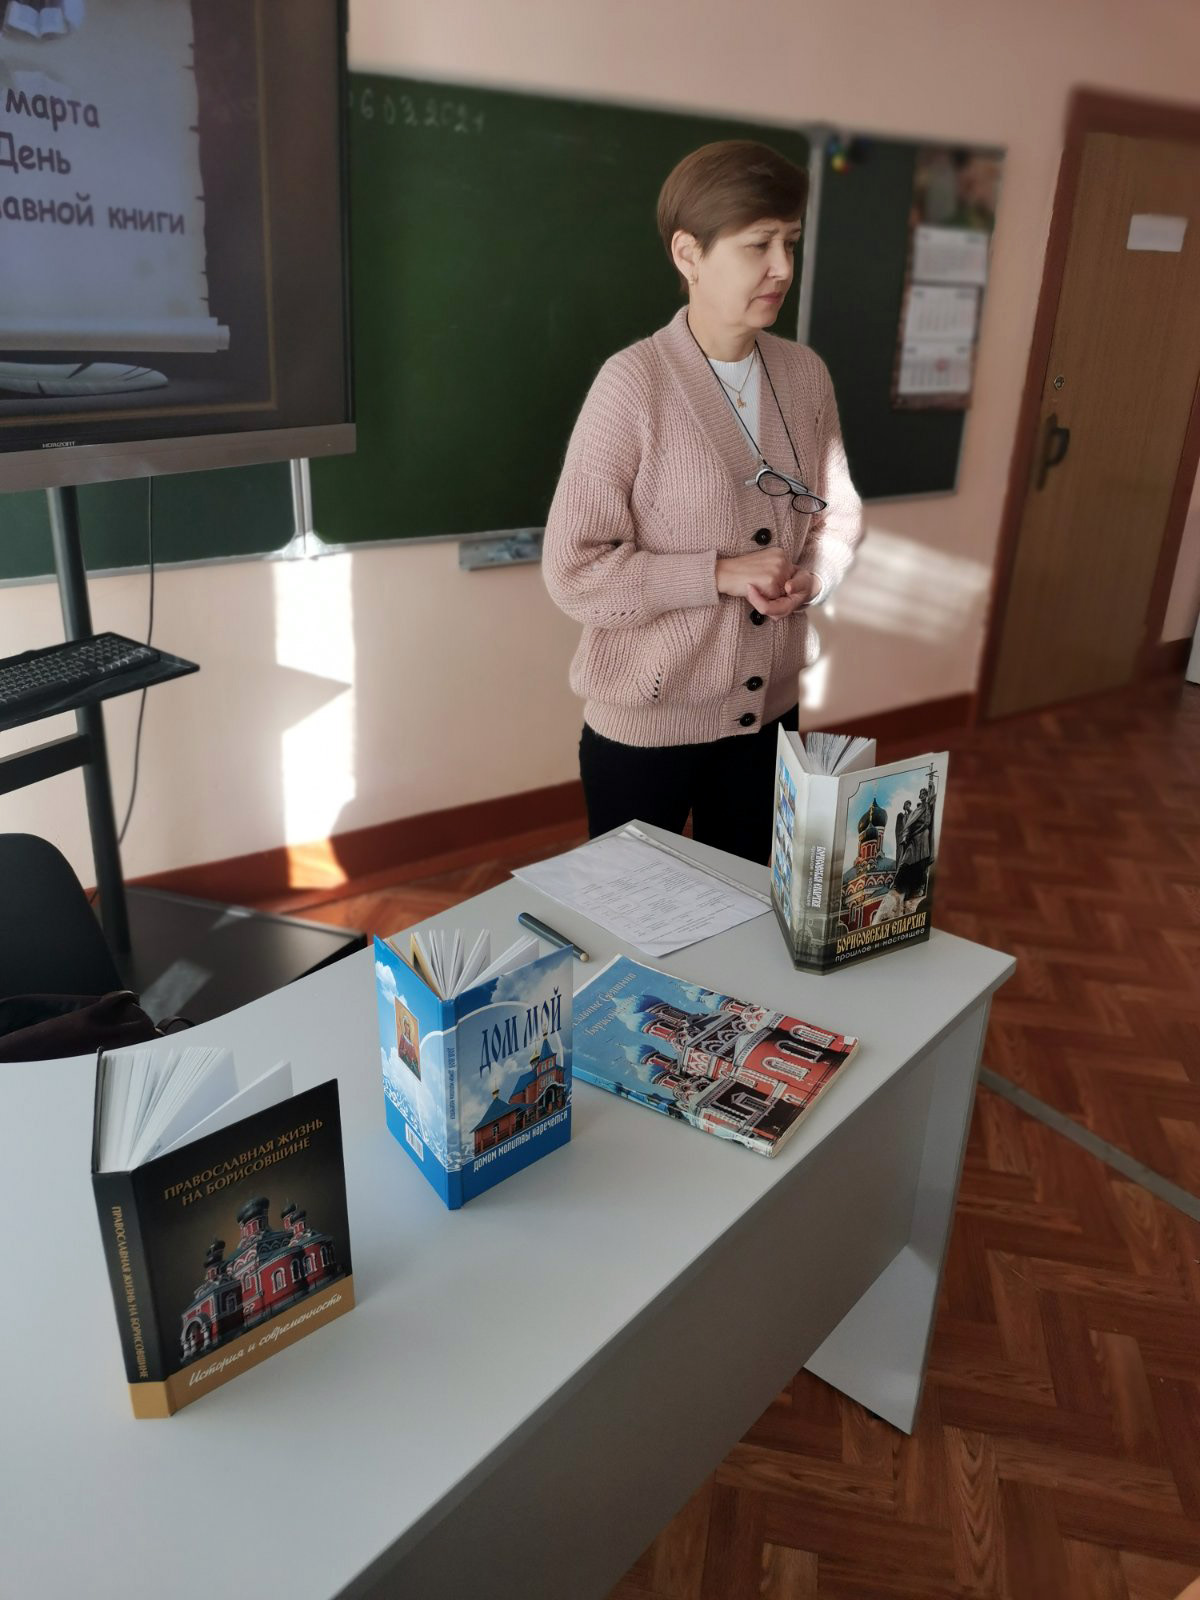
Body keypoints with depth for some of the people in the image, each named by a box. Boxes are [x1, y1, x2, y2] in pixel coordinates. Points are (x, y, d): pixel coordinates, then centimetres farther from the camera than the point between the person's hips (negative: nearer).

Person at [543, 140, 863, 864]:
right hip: (646, 721, -5)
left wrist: (814, 575, -10)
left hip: (770, 710, 5)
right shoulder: (633, 384, -17)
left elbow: (839, 513, 11)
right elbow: (572, 568, -18)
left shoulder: (806, 374, 0)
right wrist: (721, 574, -23)